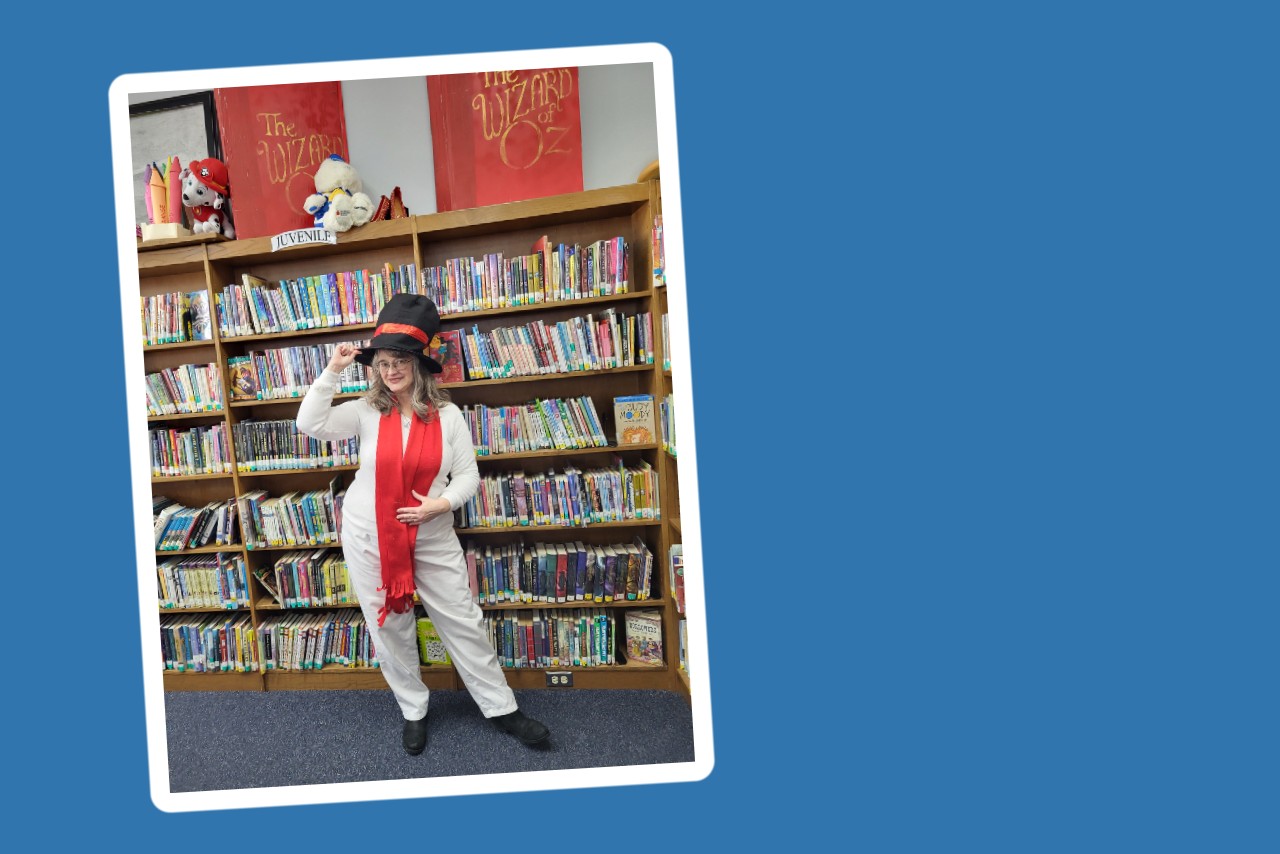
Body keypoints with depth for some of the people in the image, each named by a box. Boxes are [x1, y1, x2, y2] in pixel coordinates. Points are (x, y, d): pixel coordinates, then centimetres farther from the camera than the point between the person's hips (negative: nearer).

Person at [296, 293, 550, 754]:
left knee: (464, 623, 5)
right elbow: (310, 424, -15)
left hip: (433, 539, 0)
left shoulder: (447, 415, -6)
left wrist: (441, 503, -20)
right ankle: (414, 712, 33)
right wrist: (332, 371, -19)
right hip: (370, 539, 1)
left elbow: (467, 474, -3)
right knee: (390, 628, 12)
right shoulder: (366, 411, -4)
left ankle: (501, 708, 20)